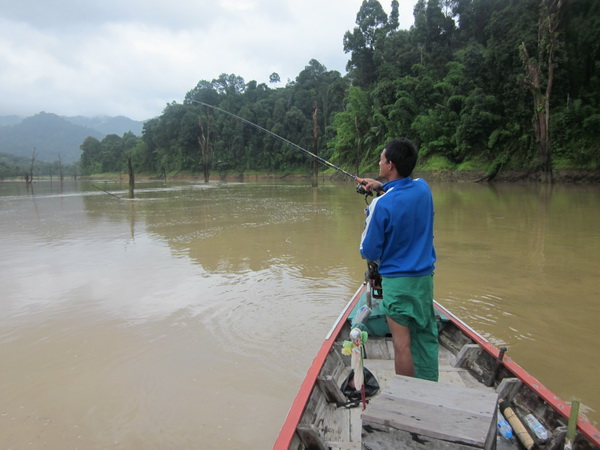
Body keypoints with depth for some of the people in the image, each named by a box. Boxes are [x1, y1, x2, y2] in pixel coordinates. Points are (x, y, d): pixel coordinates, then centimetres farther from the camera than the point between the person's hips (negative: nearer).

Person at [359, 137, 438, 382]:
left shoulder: (382, 204, -20)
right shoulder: (423, 188, -2)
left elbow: (369, 252, -11)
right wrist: (383, 187, 13)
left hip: (397, 280, -6)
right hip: (426, 276, 6)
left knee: (402, 344, 5)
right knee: (426, 337, 16)